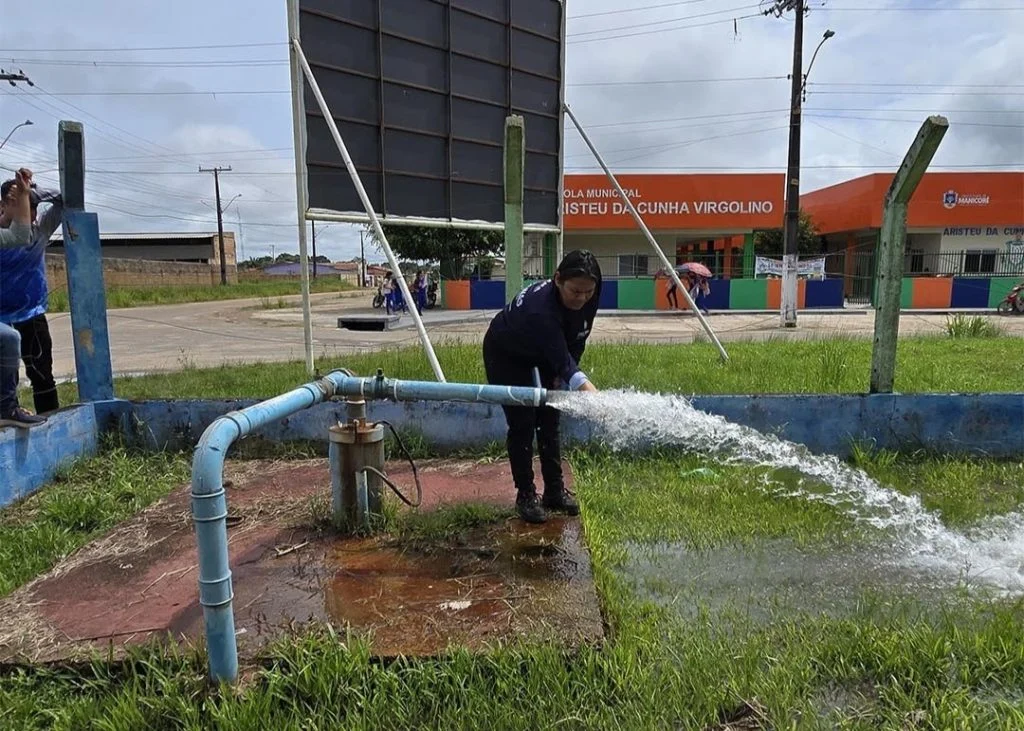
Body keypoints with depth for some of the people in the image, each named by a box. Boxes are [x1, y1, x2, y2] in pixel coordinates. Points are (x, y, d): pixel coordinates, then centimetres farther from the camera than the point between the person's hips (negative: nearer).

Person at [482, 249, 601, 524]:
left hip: (541, 358, 6)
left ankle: (555, 490, 16)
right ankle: (525, 495, 3)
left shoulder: (588, 300, -20)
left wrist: (562, 376, -12)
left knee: (549, 422, 6)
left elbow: (576, 342, -5)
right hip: (506, 356, -6)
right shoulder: (540, 307, -42)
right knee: (522, 424, -9)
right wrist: (588, 390, -60)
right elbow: (561, 358, -49)